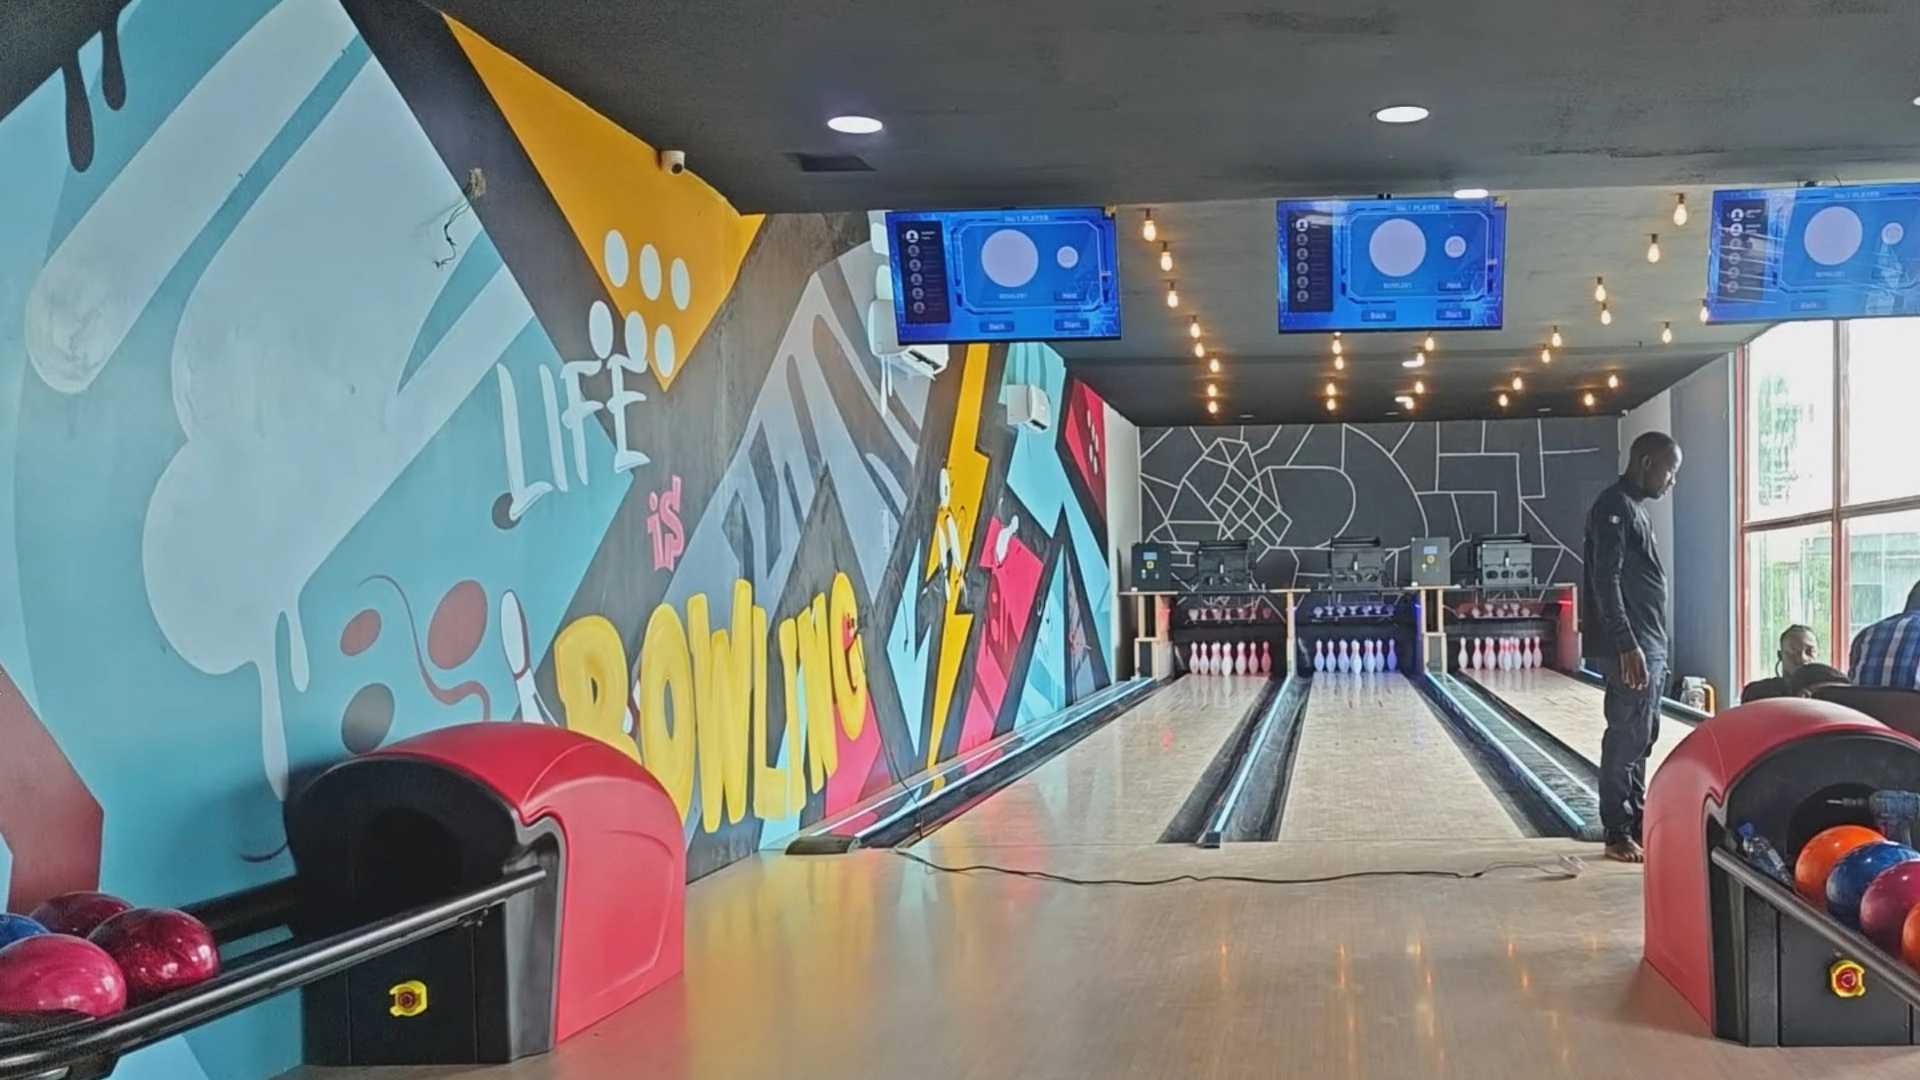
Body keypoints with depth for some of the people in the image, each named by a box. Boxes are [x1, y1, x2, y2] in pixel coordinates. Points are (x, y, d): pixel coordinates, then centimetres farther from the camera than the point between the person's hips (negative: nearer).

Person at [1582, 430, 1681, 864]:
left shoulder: (1634, 509, 18)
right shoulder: (1614, 507, -13)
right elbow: (1607, 581, -20)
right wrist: (1628, 646, -24)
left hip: (1648, 645, 10)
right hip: (1628, 648, -10)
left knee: (1642, 737, 13)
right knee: (1626, 738, -6)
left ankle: (1638, 822, 19)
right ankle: (1618, 834, -1)